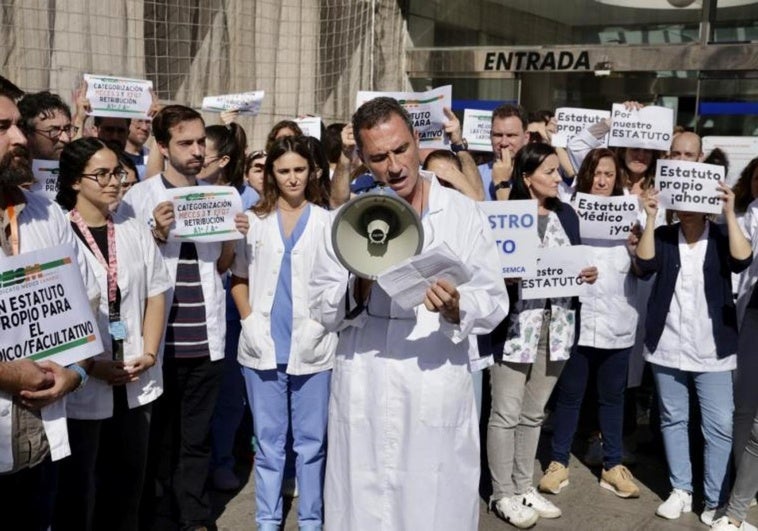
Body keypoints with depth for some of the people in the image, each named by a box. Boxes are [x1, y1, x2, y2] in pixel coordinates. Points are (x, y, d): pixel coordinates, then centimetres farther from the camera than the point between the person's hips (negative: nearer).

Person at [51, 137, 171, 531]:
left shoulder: (135, 233, 9)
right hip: (82, 385, -5)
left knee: (128, 484, 14)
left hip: (135, 384, 5)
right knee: (77, 491, 6)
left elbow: (156, 295, 10)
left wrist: (149, 354, -2)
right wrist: (90, 366, -14)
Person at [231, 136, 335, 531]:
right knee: (268, 441, 9)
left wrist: (321, 323, -8)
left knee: (311, 440, 6)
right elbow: (238, 277, 9)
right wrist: (249, 322, -3)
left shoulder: (327, 222, 5)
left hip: (312, 347, -1)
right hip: (263, 347, 1)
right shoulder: (254, 220, 9)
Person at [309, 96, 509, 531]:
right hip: (364, 397, 1)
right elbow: (322, 309, 4)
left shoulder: (463, 213, 1)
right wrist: (359, 287, -15)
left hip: (439, 394, -1)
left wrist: (457, 308, -22)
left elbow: (495, 303, -2)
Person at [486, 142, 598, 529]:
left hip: (556, 325, 6)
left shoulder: (566, 215, 12)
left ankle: (524, 487, 27)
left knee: (534, 413, 15)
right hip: (516, 324, -6)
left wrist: (588, 275, -2)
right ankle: (502, 494, 13)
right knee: (506, 413, 1)